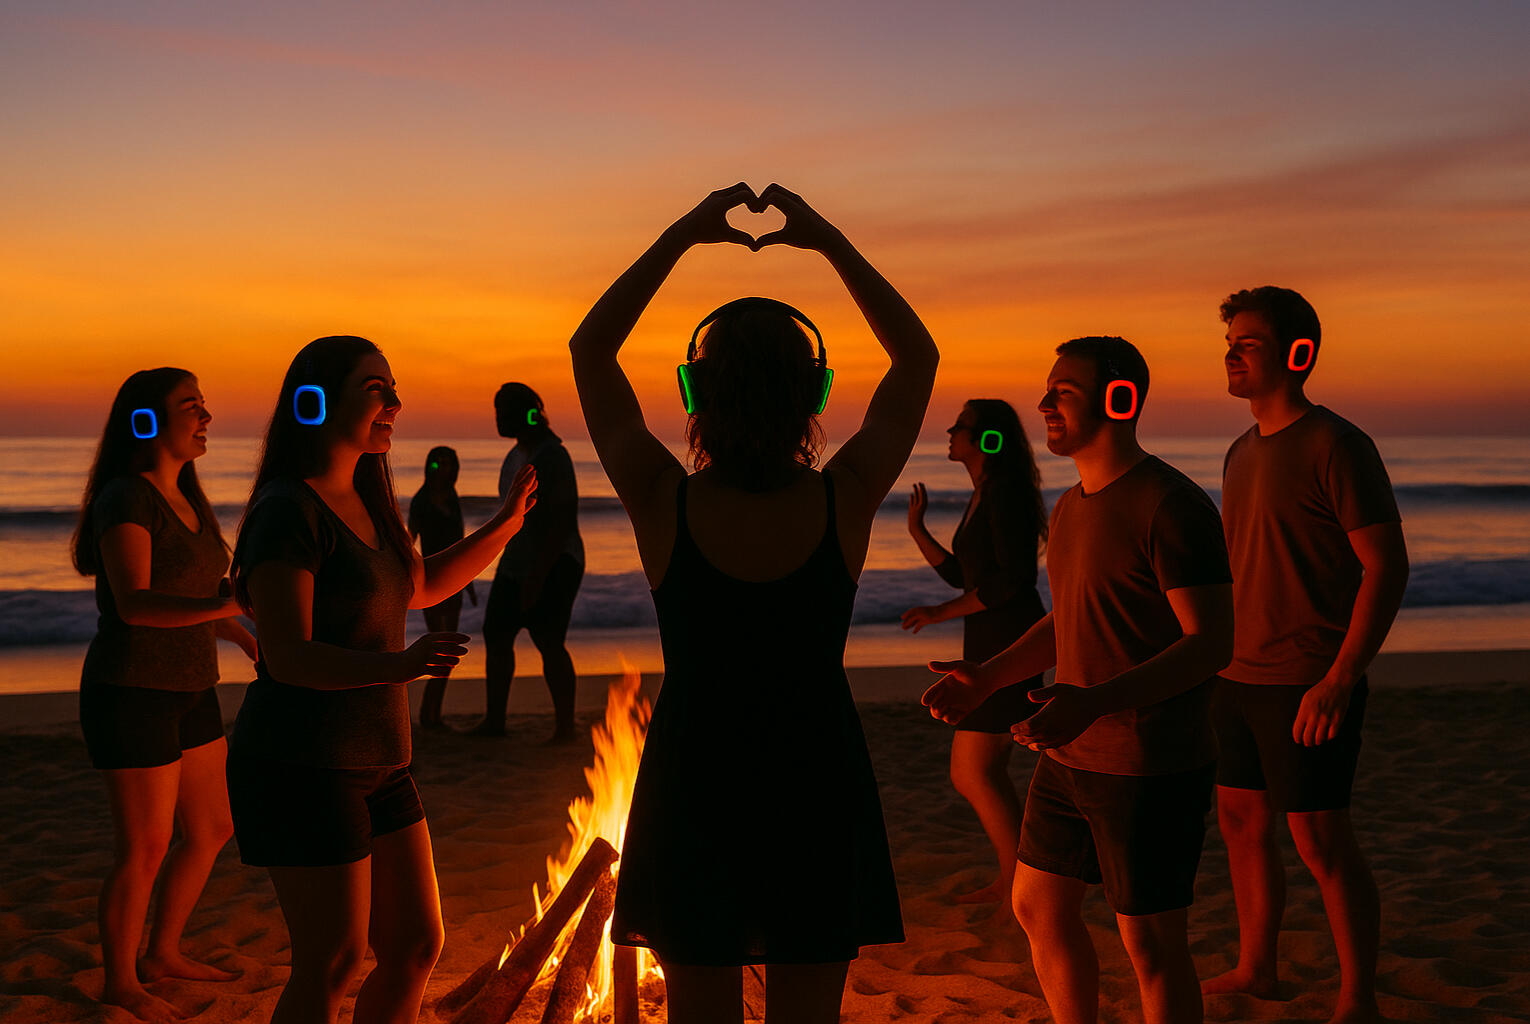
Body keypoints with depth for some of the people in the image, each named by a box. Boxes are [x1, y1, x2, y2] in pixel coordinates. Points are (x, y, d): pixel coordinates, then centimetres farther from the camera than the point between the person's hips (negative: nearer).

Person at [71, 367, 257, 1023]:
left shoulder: (183, 500, 10)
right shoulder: (124, 500, -17)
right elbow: (134, 603, -29)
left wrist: (246, 640, 18)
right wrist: (229, 606, -41)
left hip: (186, 692, 9)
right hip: (131, 696, -9)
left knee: (210, 832, 15)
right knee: (145, 851, 3)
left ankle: (162, 954, 32)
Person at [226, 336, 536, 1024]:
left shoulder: (358, 504, 12)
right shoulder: (288, 511, -16)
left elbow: (419, 587, 28)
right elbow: (287, 657, -23)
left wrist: (502, 526, 17)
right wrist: (398, 665, -38)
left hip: (372, 763, 9)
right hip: (300, 767, -9)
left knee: (415, 947, 11)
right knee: (332, 964, -2)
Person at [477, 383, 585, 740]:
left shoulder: (552, 457, -15)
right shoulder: (515, 456, 14)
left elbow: (563, 520, -21)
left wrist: (538, 573, -23)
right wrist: (510, 565, 20)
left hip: (554, 564, -9)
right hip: (515, 563, 9)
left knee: (549, 643, -10)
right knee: (496, 636, 7)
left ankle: (565, 727, 0)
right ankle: (494, 721, 15)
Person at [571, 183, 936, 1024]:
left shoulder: (664, 505, -16)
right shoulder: (845, 502, -15)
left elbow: (589, 350, 0)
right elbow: (918, 355, 2)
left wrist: (683, 234, 0)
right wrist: (830, 242, 1)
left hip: (694, 792, 0)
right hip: (816, 789, 1)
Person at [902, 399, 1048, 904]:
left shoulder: (1005, 492, -13)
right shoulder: (982, 497, 17)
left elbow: (1012, 578, -22)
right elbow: (962, 576, 23)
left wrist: (942, 612, -16)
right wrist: (917, 530, 16)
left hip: (1010, 645, -10)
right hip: (988, 646, 10)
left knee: (975, 773, -9)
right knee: (973, 774, 13)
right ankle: (1011, 882, 23)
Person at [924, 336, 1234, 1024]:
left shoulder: (1172, 507, -18)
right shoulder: (1072, 508, 11)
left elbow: (1213, 642, -23)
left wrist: (1095, 702, -34)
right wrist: (983, 680, 7)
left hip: (1152, 768, -9)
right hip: (1071, 757, 9)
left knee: (1150, 943, 4)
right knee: (1038, 910, 17)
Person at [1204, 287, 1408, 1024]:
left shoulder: (1335, 445, -12)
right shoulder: (1243, 452, 12)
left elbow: (1388, 567, -16)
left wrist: (1340, 680, -22)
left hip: (1308, 685, -8)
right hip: (1239, 678, 8)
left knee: (1321, 843, -2)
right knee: (1241, 823, 14)